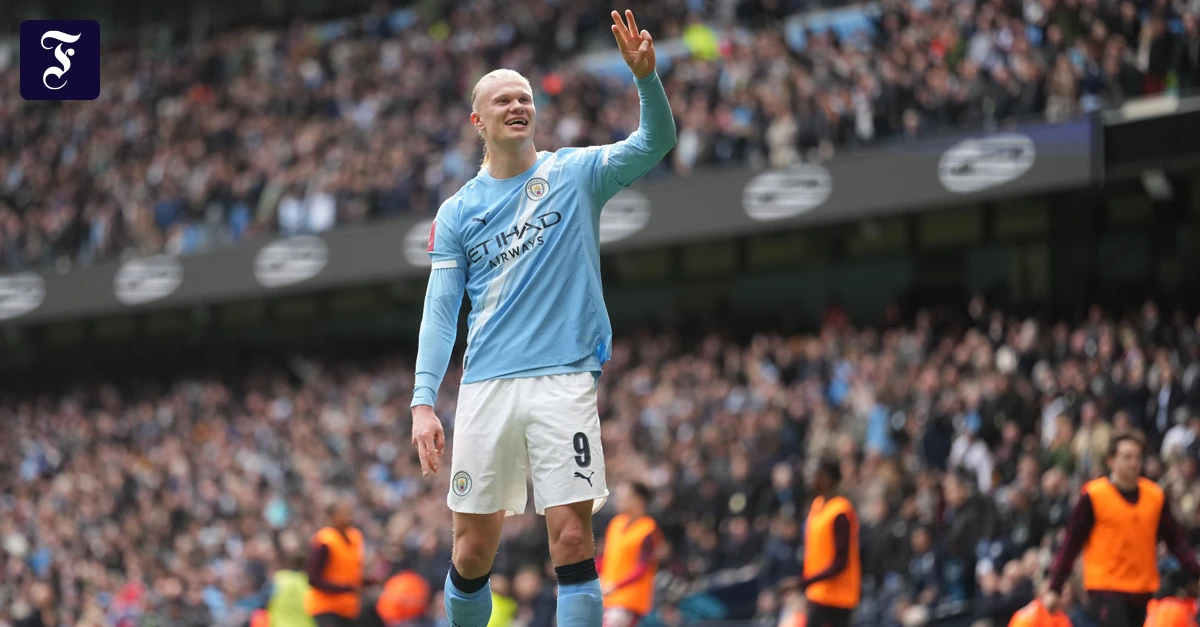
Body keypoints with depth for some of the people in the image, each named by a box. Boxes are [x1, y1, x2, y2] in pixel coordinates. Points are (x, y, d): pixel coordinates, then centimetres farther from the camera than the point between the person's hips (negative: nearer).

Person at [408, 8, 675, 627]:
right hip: (485, 387, 2)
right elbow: (439, 314, 7)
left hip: (563, 382, -2)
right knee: (474, 548, 4)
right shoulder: (456, 212, 11)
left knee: (572, 538, -9)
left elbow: (655, 142, -6)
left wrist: (645, 76, -24)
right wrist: (423, 401, -4)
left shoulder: (575, 173, 7)